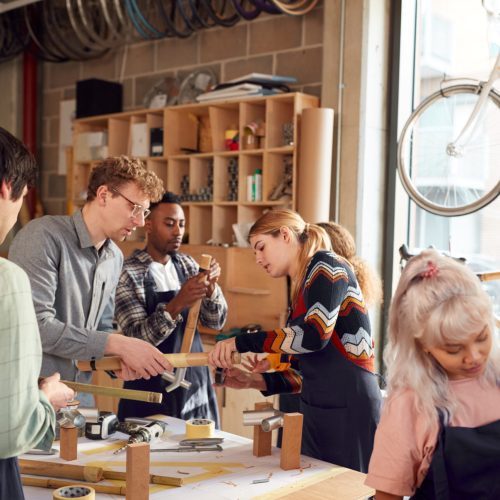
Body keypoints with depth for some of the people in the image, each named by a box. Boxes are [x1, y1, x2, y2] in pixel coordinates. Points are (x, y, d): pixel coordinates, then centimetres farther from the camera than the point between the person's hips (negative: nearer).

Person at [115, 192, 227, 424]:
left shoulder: (187, 264, 4)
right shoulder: (128, 274, -12)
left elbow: (215, 322, 3)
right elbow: (137, 338, -18)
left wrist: (211, 287, -17)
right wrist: (176, 305, -32)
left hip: (196, 387, 5)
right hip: (151, 391, -5)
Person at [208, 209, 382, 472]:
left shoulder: (326, 265, -5)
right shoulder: (299, 289, 17)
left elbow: (315, 335, -21)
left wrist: (241, 342, -15)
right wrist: (255, 381, 5)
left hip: (348, 411, -8)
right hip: (316, 411, 8)